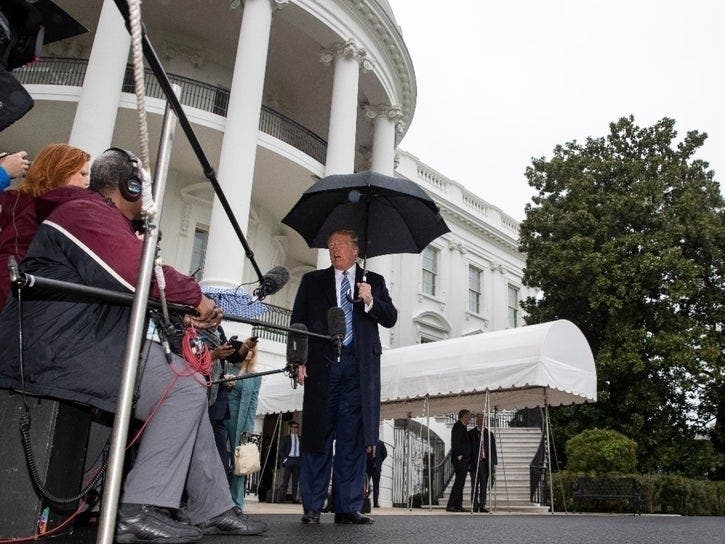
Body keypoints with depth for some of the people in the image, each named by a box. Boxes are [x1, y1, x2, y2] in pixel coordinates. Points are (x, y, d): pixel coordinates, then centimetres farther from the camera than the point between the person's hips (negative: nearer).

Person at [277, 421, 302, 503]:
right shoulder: (286, 438, 7)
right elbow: (281, 450, 4)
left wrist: (302, 459, 3)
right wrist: (284, 459, -8)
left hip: (298, 460, 3)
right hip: (288, 459, -3)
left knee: (296, 480, 1)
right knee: (285, 480, -6)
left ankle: (294, 498, 2)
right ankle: (282, 498, -5)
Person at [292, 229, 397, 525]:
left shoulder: (374, 281, 16)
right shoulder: (312, 280, 16)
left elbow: (390, 318, 9)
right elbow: (298, 322, 10)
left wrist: (371, 301, -9)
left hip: (359, 367, 0)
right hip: (322, 364, 0)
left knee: (353, 437, 1)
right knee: (318, 433, 0)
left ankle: (348, 507, 5)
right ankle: (312, 507, 6)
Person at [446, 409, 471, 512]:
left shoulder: (463, 427, 20)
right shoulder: (458, 426, -9)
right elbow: (455, 442, -18)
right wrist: (459, 456, -20)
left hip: (464, 460, 10)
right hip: (460, 460, -10)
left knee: (460, 483, 10)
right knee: (459, 482, -12)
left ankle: (458, 506, 13)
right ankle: (450, 506, -12)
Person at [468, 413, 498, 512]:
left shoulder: (489, 434, 9)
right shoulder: (470, 433, 5)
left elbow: (493, 450, 10)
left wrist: (494, 464, 3)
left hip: (485, 463, 1)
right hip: (474, 463, -1)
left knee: (484, 486, 4)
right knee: (474, 486, 0)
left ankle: (482, 506, 11)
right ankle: (475, 506, 5)